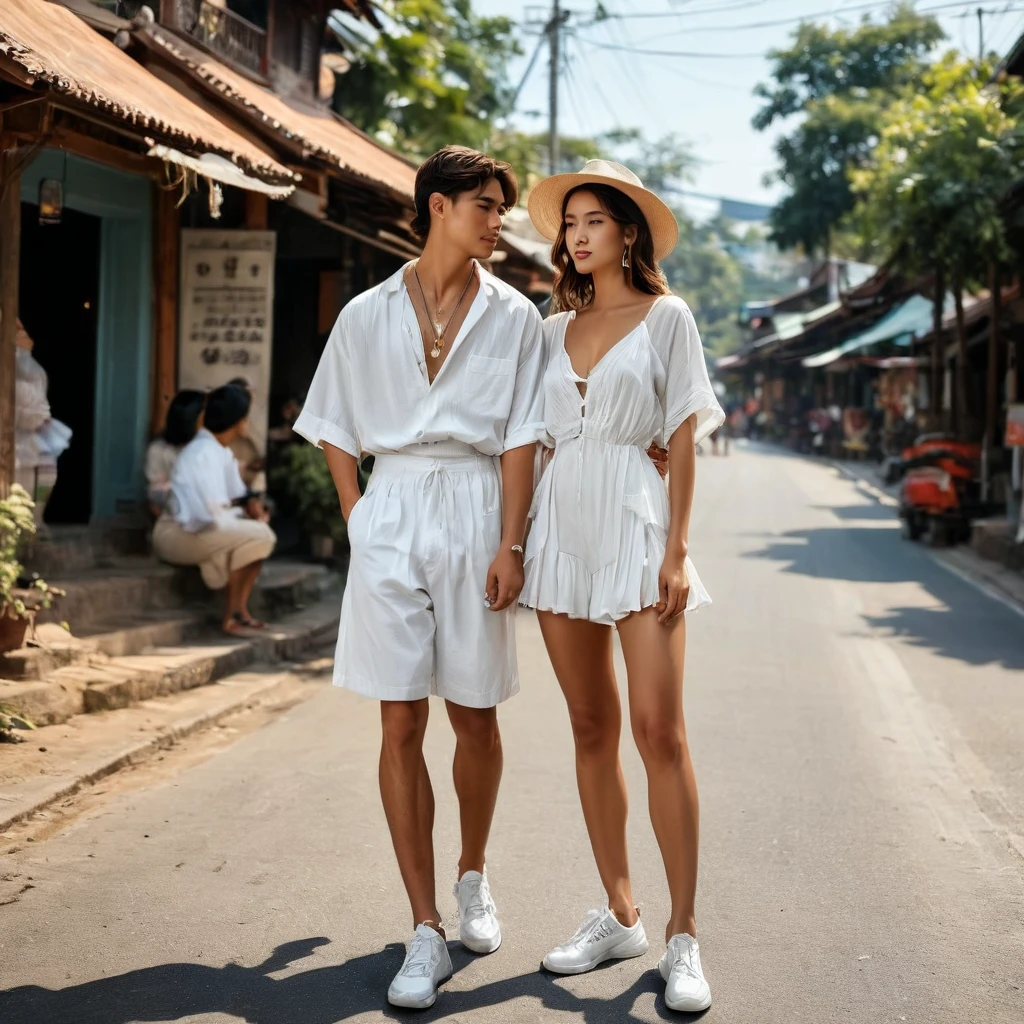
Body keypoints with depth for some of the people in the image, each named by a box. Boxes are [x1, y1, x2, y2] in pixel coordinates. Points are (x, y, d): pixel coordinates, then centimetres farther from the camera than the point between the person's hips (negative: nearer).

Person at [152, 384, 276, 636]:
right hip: (178, 534, -10)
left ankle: (241, 609, 0)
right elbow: (211, 514, -27)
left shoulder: (221, 450, 8)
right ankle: (230, 617, -15)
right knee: (253, 536, -24)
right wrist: (245, 514, -11)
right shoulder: (203, 454, -22)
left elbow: (234, 492, 19)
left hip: (201, 527, 10)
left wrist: (250, 502, -3)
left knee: (263, 534, 2)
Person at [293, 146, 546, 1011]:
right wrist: (359, 519, 2)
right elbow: (336, 432, 12)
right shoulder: (368, 315, 7)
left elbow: (519, 441, 0)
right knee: (401, 725, -2)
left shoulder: (513, 316, 5)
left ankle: (473, 875, 33)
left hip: (475, 511, 0)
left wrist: (510, 544, -8)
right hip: (392, 515, 0)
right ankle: (426, 933, 3)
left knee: (474, 715, 8)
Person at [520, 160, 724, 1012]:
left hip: (636, 526, -4)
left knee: (659, 731, -10)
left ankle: (683, 936, -3)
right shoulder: (555, 330, 15)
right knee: (592, 730, 7)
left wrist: (675, 550, -10)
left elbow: (684, 436, -2)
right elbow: (532, 435, 15)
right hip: (563, 527, 5)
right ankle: (619, 916, 16)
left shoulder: (666, 317, 3)